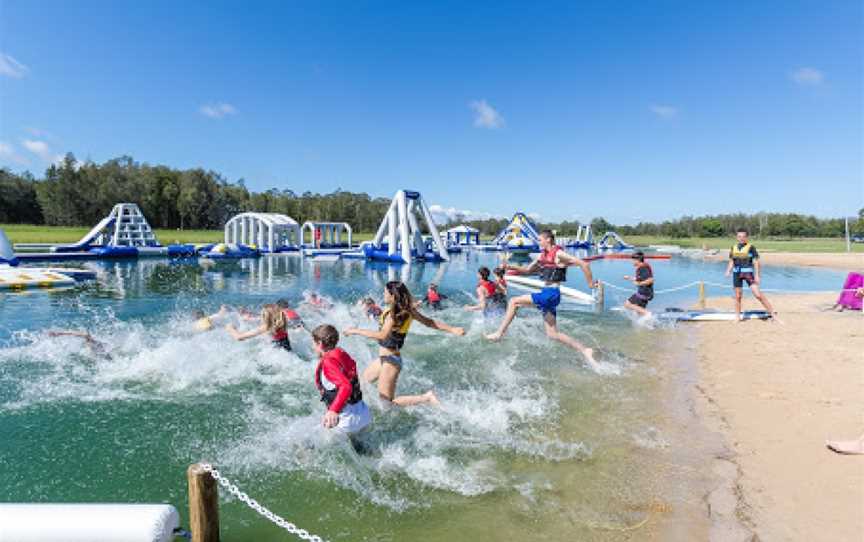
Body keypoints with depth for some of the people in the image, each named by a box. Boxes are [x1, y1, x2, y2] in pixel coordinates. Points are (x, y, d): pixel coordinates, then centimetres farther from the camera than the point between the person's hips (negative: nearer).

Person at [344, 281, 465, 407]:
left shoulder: (394, 314, -25)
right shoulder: (406, 310, -2)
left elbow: (382, 335, -37)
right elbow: (429, 322, -1)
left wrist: (356, 331, -28)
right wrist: (452, 329, 4)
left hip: (391, 359, -9)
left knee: (388, 401, 2)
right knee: (365, 379, 29)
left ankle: (426, 398, -4)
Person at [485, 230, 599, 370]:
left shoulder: (559, 254, -10)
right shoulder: (543, 255, 16)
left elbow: (584, 264, -13)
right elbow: (528, 270, 23)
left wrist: (591, 284, -8)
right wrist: (511, 267, 10)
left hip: (551, 293, -9)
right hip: (546, 293, 9)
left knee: (514, 302, -9)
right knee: (552, 334, 8)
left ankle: (499, 334, -4)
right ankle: (585, 350, 11)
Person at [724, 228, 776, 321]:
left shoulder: (751, 247, -4)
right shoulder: (733, 248, 8)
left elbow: (756, 262, -5)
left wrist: (757, 275, -11)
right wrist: (728, 271, -2)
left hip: (748, 273, -4)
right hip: (737, 273, 4)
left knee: (757, 294, -13)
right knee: (738, 296, 9)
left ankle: (772, 312, -3)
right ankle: (738, 317, 19)